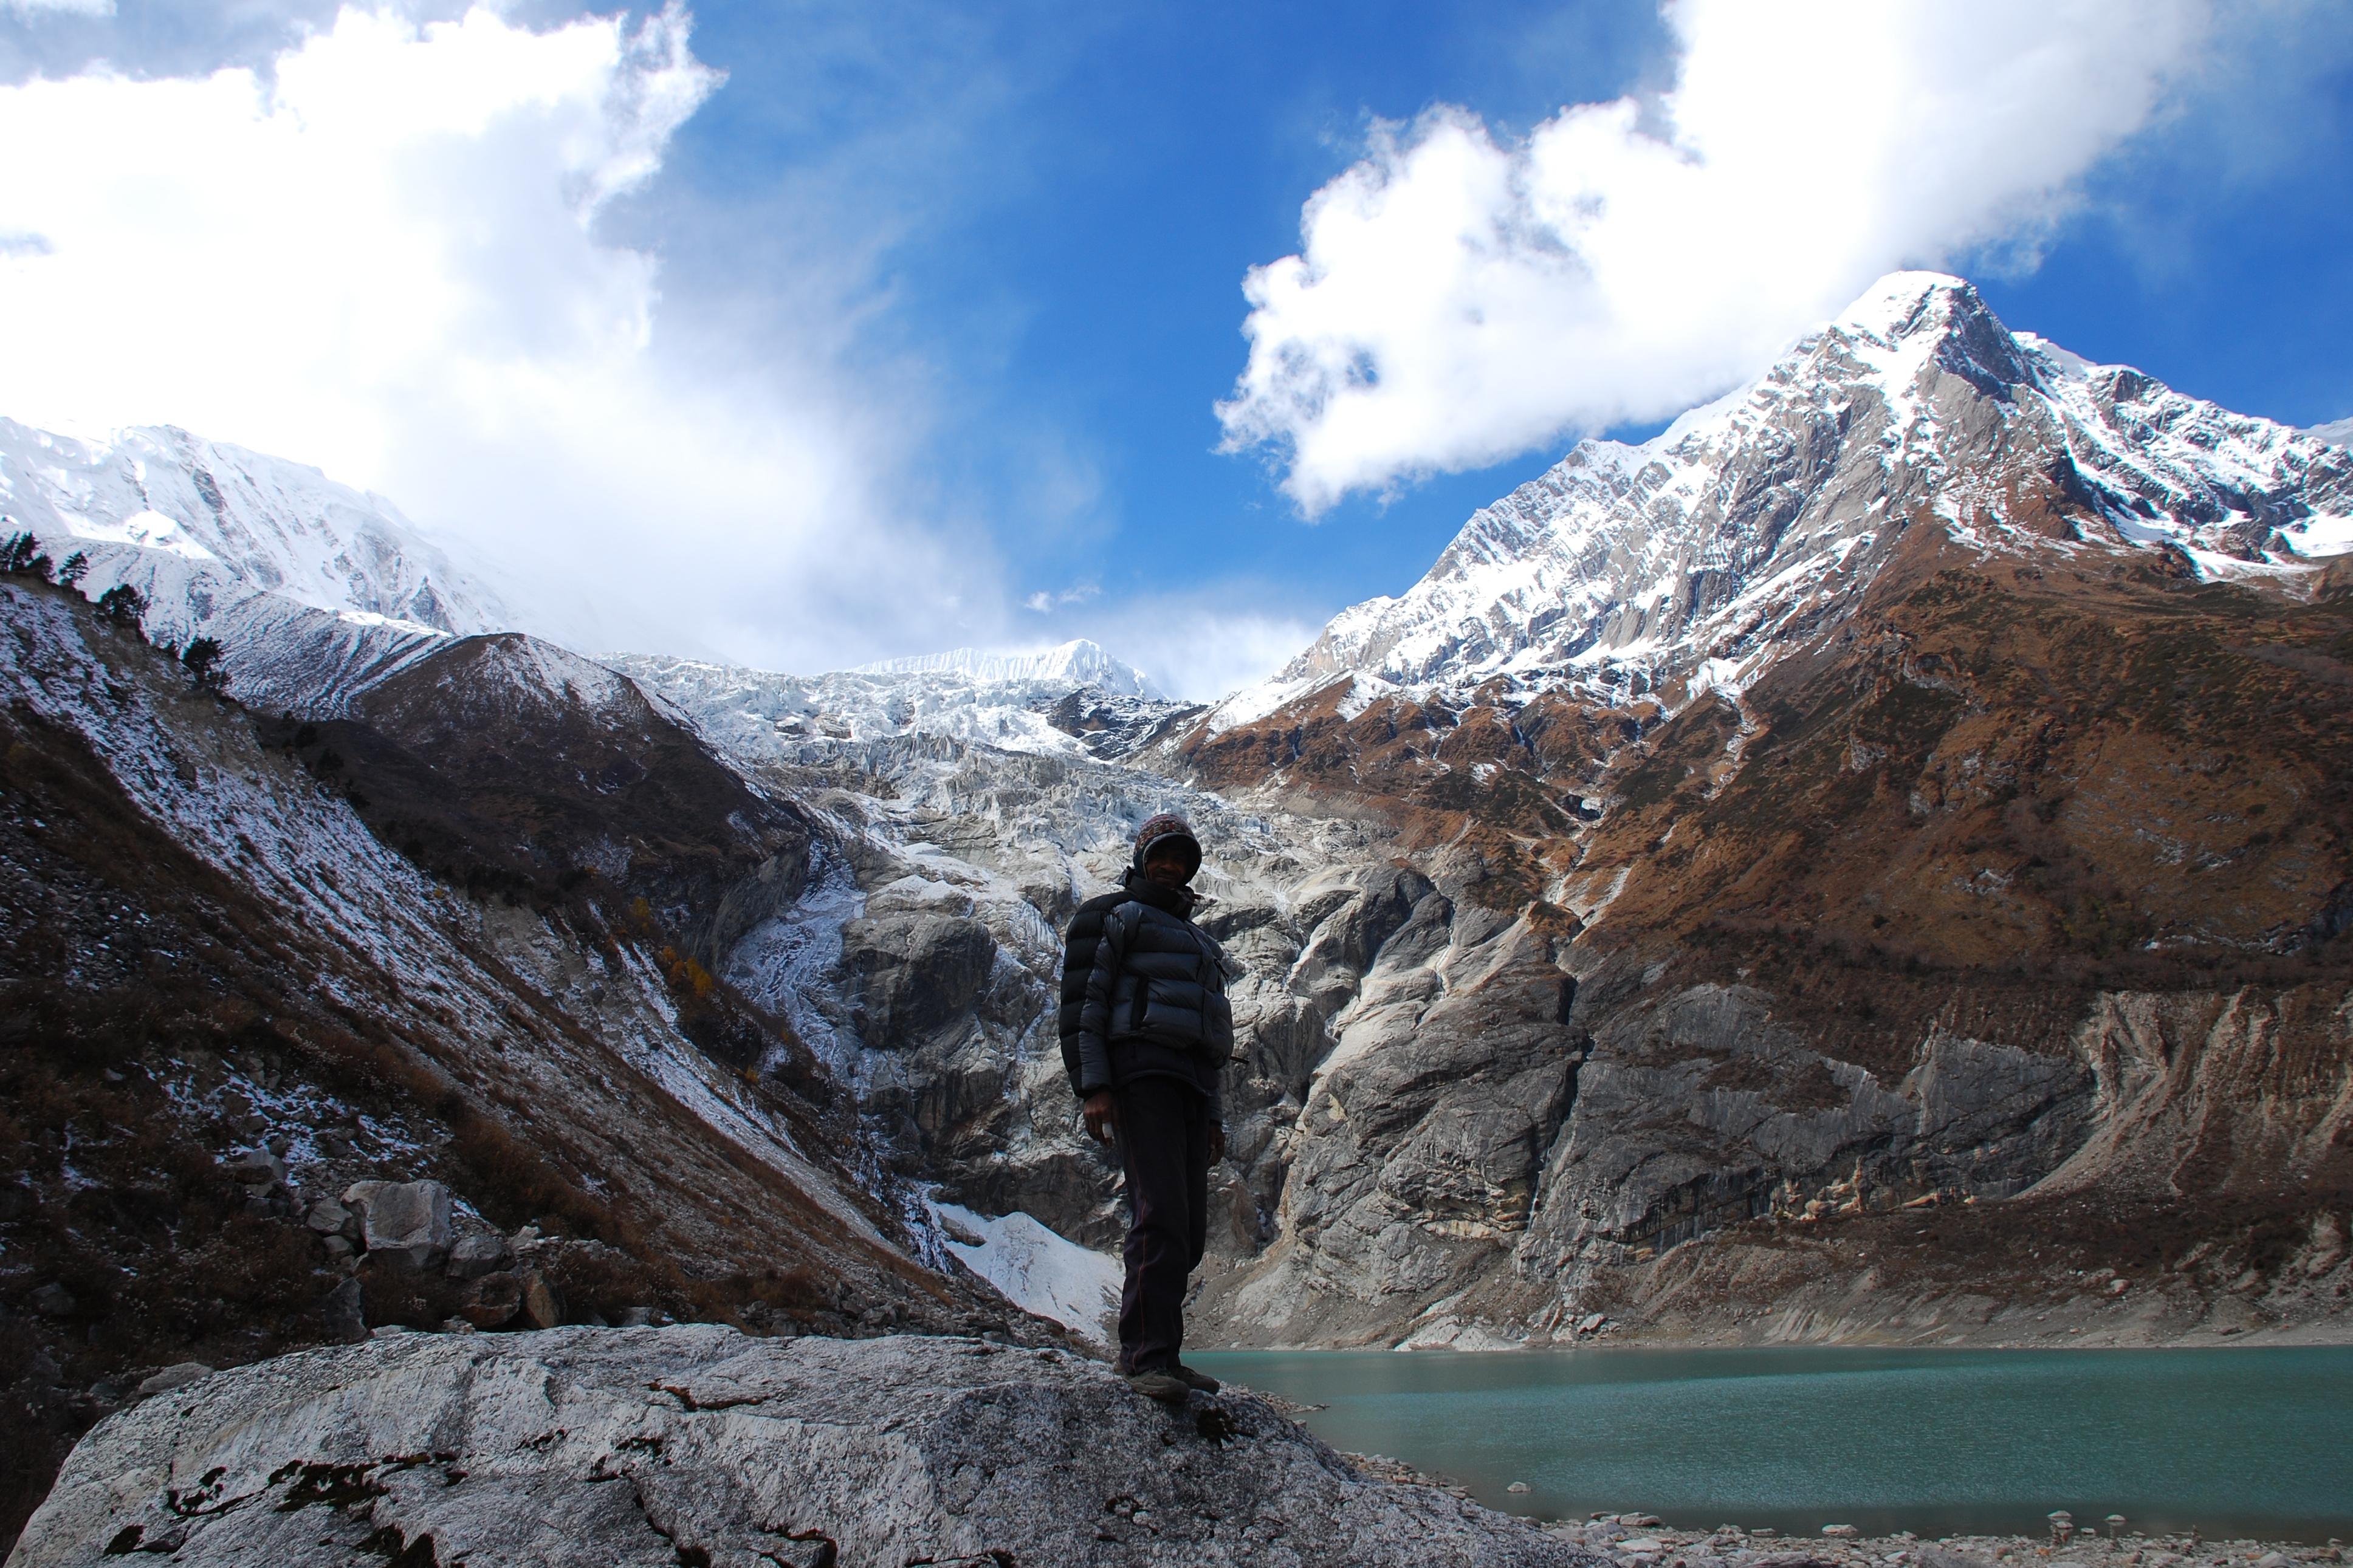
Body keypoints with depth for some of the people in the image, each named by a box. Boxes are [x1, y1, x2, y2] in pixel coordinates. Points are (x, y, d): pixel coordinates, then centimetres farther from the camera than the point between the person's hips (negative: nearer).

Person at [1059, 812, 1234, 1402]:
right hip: (1139, 1071, -8)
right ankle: (1148, 1356, -22)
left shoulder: (1195, 940, 30)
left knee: (1189, 1229, 2)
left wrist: (1213, 1115, 20)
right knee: (1161, 1214, -20)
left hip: (1188, 1081, 8)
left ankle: (1152, 1353, 7)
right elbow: (1085, 1004, -3)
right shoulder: (1117, 918, 8)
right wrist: (1093, 1087, -15)